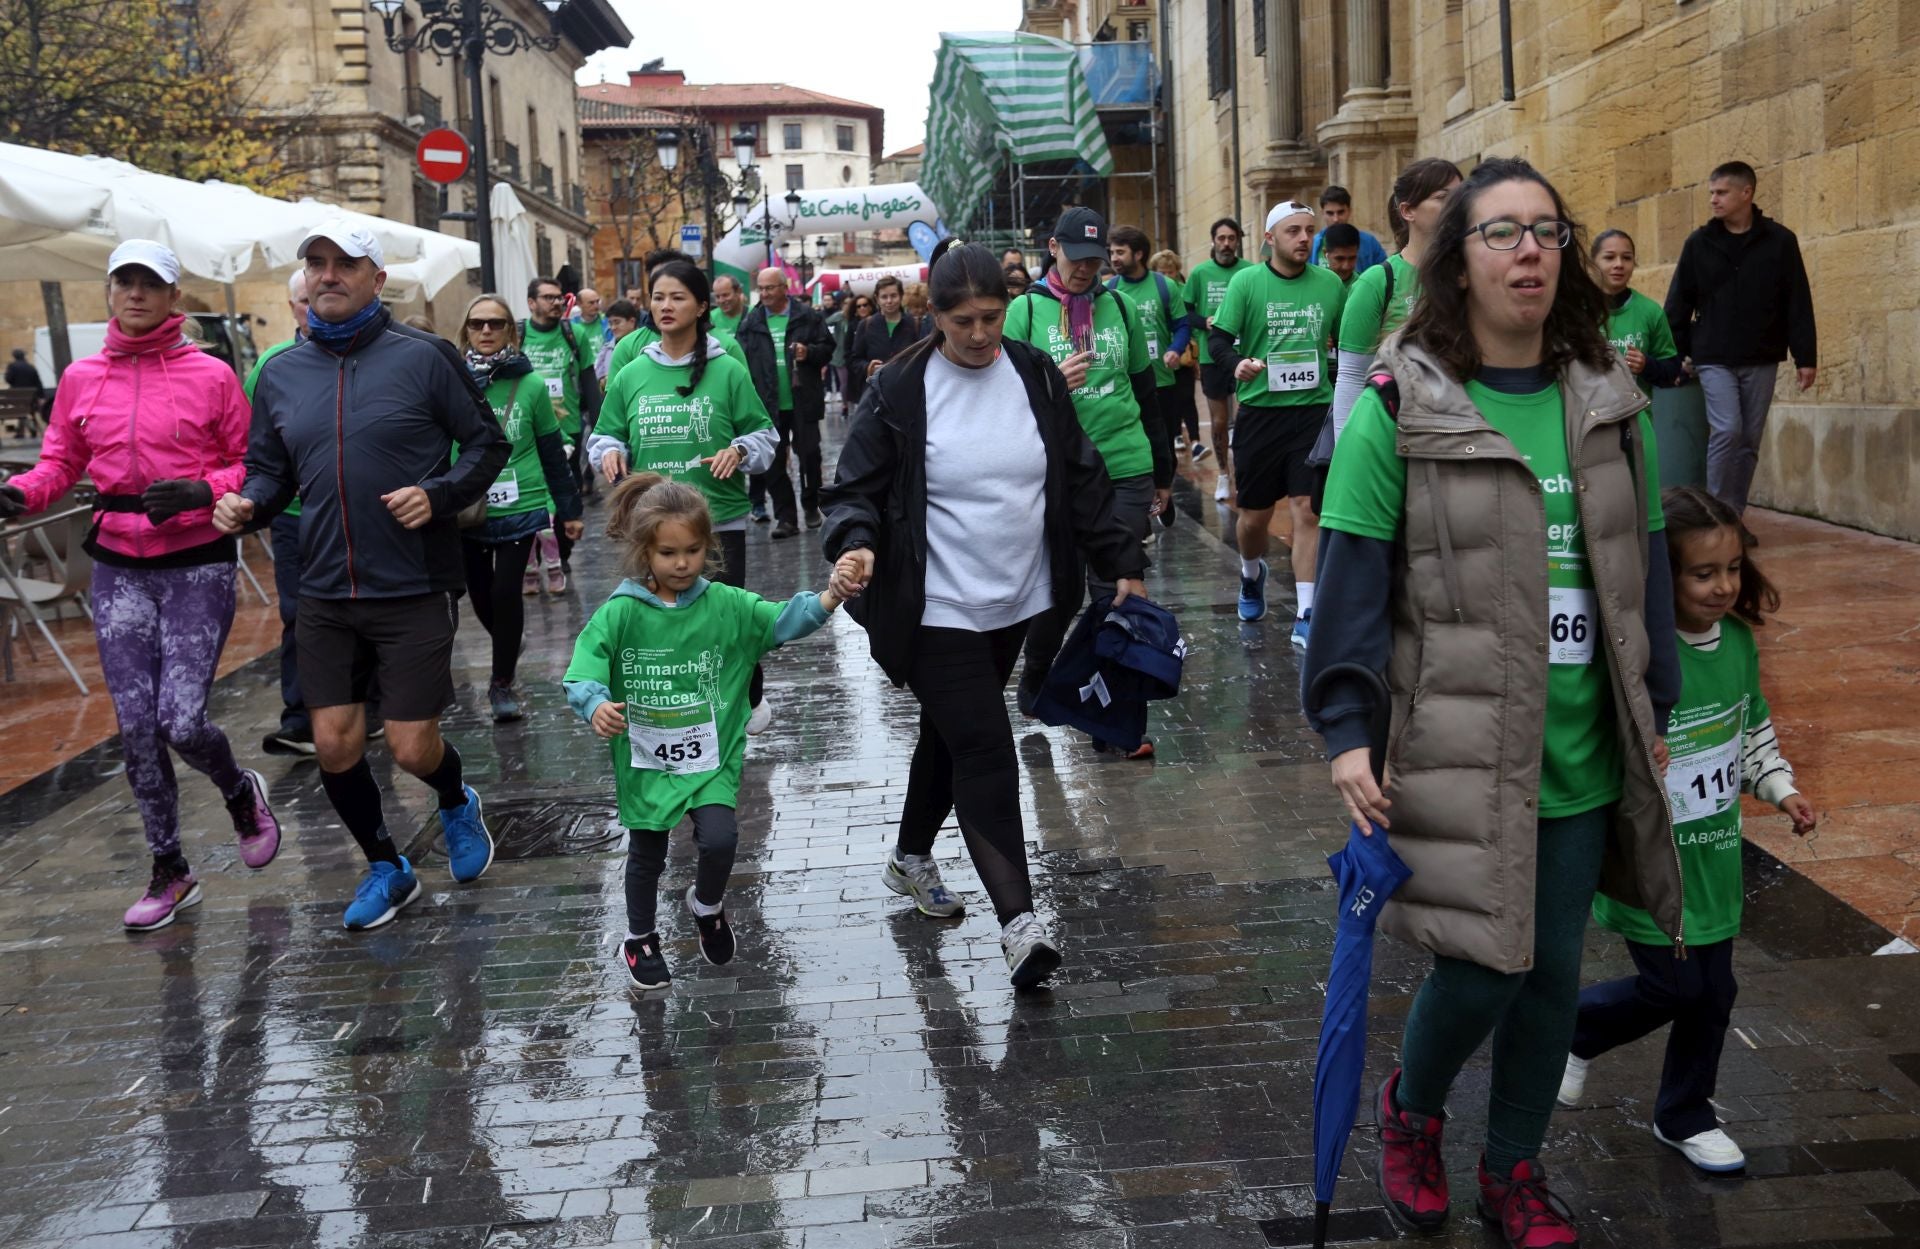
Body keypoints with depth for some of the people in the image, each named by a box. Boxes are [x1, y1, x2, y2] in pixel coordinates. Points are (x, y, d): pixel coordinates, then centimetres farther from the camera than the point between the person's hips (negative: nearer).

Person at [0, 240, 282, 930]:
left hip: (197, 564, -3)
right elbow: (60, 462, 12)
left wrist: (201, 492, -18)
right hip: (118, 568, 4)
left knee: (181, 721, -11)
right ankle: (169, 871, 21)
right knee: (136, 727, 4)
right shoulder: (82, 378, 6)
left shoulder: (211, 376, -4)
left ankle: (241, 794, 25)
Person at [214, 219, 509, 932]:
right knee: (334, 744, 5)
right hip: (325, 593, 4)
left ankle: (457, 804, 35)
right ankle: (386, 869, 29)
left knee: (411, 746, -2)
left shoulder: (423, 358, -6)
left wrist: (439, 494, -16)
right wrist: (247, 505, -6)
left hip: (414, 589, -4)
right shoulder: (281, 375, 7)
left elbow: (488, 444, 0)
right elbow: (269, 469, 15)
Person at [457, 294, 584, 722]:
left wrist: (569, 509, 5)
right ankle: (506, 655, 41)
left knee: (506, 591, -6)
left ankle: (503, 681, 12)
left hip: (520, 509, -2)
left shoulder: (530, 385, -5)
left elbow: (553, 453, 2)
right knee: (480, 594, 11)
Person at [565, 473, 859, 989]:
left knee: (720, 839, -17)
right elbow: (583, 672, -18)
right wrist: (597, 705, -39)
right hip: (645, 759, 0)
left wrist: (826, 600, -32)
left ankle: (707, 906, 18)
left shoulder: (724, 605, -7)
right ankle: (640, 939, 41)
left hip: (711, 755, 0)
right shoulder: (618, 615, -12)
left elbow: (781, 621, -14)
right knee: (647, 854, 15)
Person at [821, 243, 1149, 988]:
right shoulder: (899, 392, -8)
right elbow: (856, 489, -5)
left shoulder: (1035, 377, 3)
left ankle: (911, 858, 41)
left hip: (1015, 604, 5)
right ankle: (1018, 920, -11)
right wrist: (855, 546, -26)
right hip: (937, 611, -5)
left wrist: (1122, 561, 4)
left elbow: (1081, 479, 9)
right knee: (985, 750, -11)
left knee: (952, 735, 19)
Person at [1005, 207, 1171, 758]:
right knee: (1060, 590, 8)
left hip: (1125, 471, 2)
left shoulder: (1118, 306, 9)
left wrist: (1163, 472, 18)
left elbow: (1146, 391, 16)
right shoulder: (1024, 311, 1)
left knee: (1116, 591, -2)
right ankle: (1035, 682, 36)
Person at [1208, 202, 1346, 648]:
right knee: (1254, 514, 9)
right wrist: (1237, 363, -23)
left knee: (1307, 509, -6)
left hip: (1313, 410, 1)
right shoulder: (1246, 281, -4)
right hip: (1260, 410, -1)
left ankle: (1305, 616, -1)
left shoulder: (1330, 283, 4)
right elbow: (1219, 338, -4)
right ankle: (1252, 574, 42)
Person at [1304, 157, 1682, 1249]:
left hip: (1582, 752, 5)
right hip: (1460, 750, -5)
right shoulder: (1401, 409, -8)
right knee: (1479, 973, -2)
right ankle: (1411, 1110, 32)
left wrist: (1656, 710, 14)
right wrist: (1347, 731, -13)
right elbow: (1353, 576, -10)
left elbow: (1644, 564, 13)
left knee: (1554, 971, 13)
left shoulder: (1606, 402, 7)